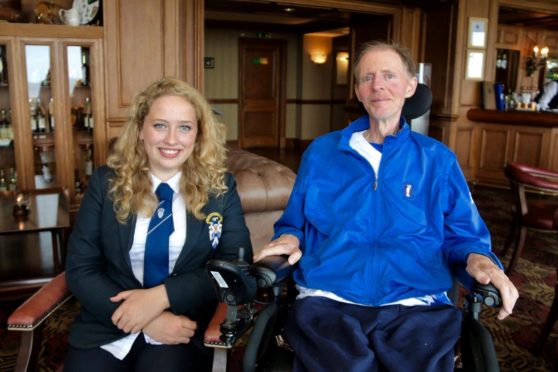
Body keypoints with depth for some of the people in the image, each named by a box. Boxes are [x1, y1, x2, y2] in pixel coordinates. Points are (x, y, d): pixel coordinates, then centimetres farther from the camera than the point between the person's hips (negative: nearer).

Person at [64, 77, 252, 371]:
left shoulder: (220, 187, 2)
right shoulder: (106, 182, 2)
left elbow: (237, 264, -3)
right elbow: (79, 268, 0)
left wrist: (162, 296, -17)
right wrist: (145, 321, -15)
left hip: (185, 327, 0)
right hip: (107, 325, 1)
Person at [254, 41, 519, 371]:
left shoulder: (438, 159, 14)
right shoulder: (321, 152, 15)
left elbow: (461, 234, 16)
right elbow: (294, 224, 23)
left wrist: (478, 258, -5)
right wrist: (289, 239, 1)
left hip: (415, 305, 1)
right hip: (327, 300, 0)